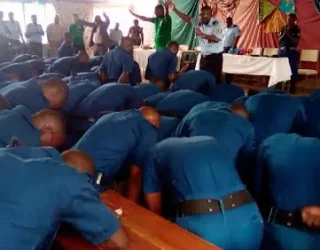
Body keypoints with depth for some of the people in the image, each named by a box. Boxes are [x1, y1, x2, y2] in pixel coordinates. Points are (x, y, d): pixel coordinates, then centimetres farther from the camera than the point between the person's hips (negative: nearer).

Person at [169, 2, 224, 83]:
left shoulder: (217, 24, -12)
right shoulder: (199, 23, 6)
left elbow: (216, 39, -25)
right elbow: (187, 19, 9)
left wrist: (202, 34, -22)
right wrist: (175, 9, 1)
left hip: (215, 57, -6)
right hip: (204, 57, 6)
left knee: (215, 81, -4)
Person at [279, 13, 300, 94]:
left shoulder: (297, 29, -1)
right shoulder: (283, 28, 10)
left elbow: (297, 41, -9)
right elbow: (279, 40, 8)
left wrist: (289, 34, -16)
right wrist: (284, 34, -8)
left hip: (292, 51, -3)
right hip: (283, 50, 4)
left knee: (293, 69, -4)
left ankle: (292, 87, 4)